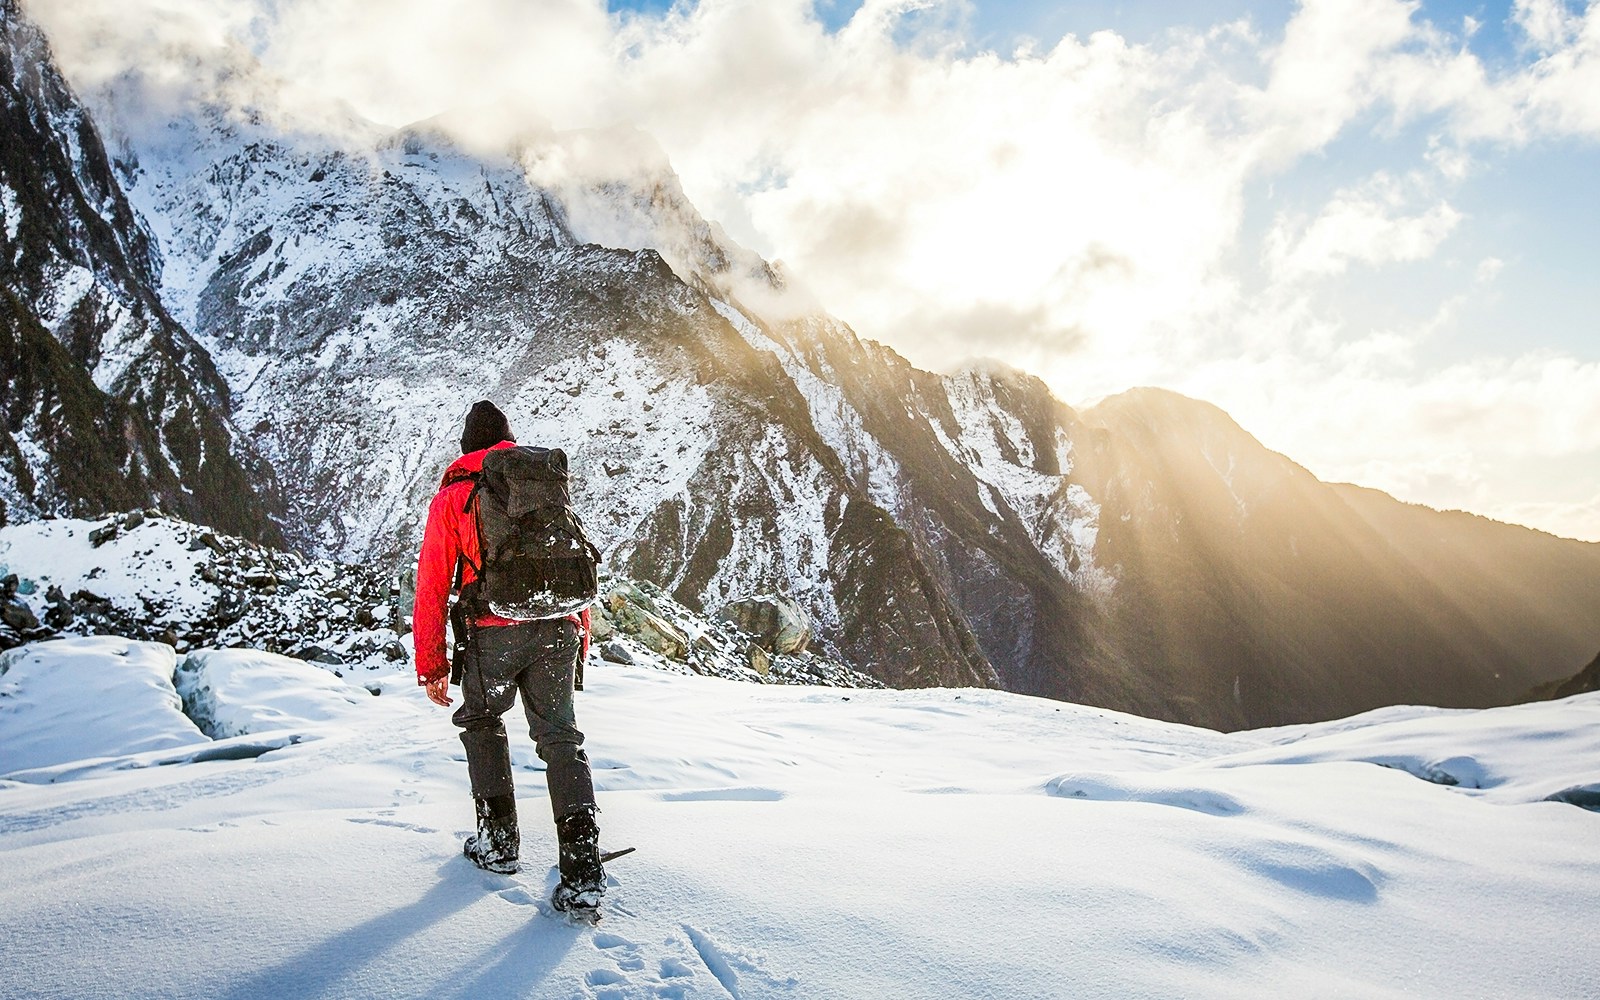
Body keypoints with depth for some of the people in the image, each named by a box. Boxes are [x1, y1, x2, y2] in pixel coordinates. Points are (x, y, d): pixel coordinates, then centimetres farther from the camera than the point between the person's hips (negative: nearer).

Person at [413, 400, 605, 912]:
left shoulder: (452, 495, 8)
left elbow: (432, 583, 5)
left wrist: (431, 664, 9)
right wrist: (581, 636, 25)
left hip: (495, 633, -2)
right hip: (559, 628, 2)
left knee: (482, 723, 23)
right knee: (560, 737, 5)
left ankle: (498, 841, 24)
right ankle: (583, 872, -5)